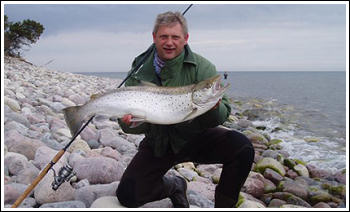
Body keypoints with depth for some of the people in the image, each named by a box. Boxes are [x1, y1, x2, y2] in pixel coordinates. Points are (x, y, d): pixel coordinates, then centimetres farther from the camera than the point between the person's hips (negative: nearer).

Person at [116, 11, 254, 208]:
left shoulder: (202, 68, -12)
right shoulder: (140, 70, -7)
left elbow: (222, 116, -14)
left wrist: (215, 108, -38)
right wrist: (129, 122, -29)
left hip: (196, 137, -1)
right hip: (158, 143, 2)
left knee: (242, 148, -27)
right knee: (127, 195, -10)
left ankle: (224, 205, -1)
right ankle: (174, 186, 22)